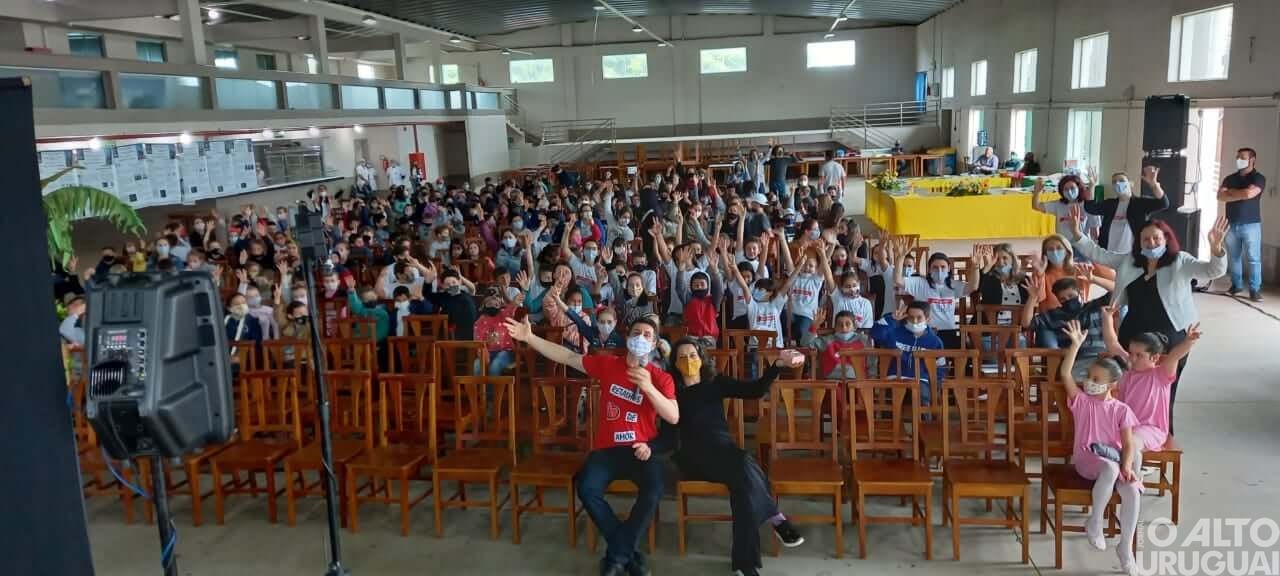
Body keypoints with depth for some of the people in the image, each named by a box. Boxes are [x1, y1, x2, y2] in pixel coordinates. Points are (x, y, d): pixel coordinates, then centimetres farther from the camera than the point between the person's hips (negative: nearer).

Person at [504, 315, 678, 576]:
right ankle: (628, 553, -8)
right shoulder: (607, 364, 7)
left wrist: (648, 388, -24)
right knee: (586, 488, -27)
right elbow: (566, 356, 8)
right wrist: (529, 337, -1)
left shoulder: (661, 378, 2)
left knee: (654, 490, -31)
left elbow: (674, 417, -10)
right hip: (606, 449, 1)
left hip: (641, 449, -1)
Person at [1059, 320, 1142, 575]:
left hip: (1115, 461, 2)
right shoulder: (1081, 400, 4)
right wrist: (1076, 344, -17)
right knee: (1110, 468, -37)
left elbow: (1129, 444, 1)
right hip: (1086, 459, -2)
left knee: (1133, 491, -26)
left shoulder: (1121, 410, 6)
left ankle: (1126, 548, -10)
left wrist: (1126, 466, -18)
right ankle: (1095, 521, -20)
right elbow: (1065, 374, -11)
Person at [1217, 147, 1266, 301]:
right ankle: (1236, 285, 22)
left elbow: (1249, 193, -22)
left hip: (1251, 225, -5)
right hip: (1231, 224, 5)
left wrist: (1231, 192, -6)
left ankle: (1255, 289, -1)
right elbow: (1220, 196, -4)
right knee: (1233, 257, 11)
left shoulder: (1259, 178, -5)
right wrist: (1241, 195, -15)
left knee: (1253, 258, -4)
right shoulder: (1230, 178, 9)